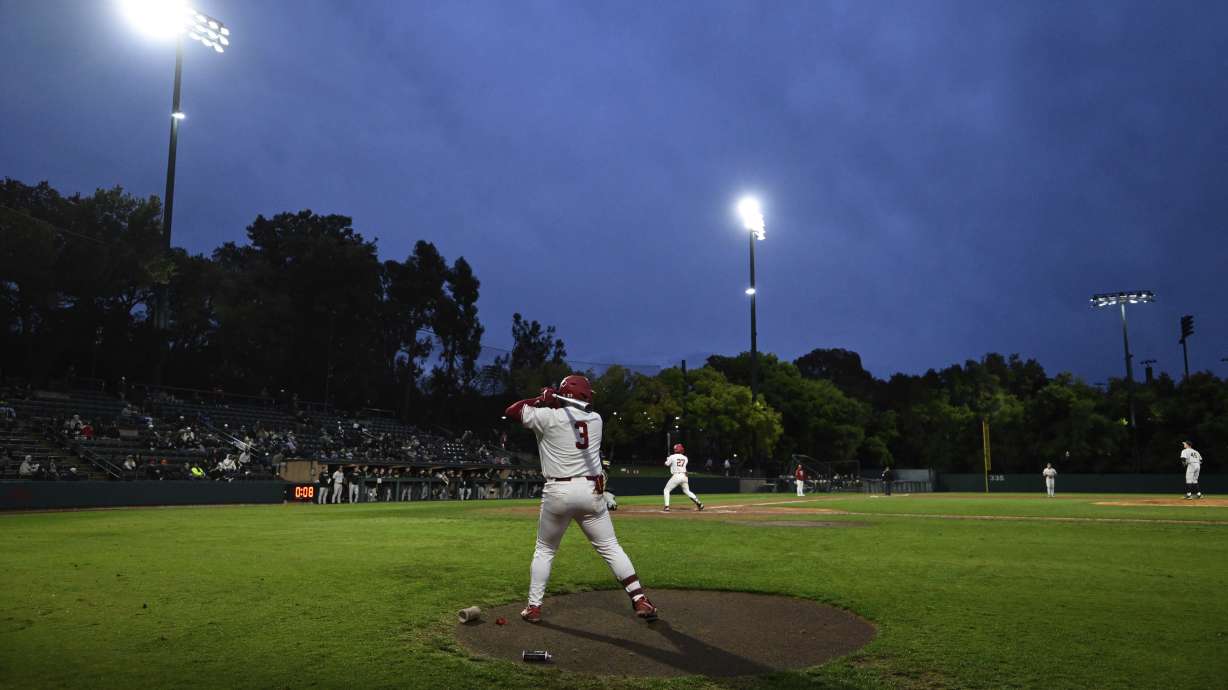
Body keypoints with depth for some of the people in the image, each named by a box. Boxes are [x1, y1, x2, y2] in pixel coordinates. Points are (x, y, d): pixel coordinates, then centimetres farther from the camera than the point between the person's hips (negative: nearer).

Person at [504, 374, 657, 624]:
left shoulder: (547, 416, -5)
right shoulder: (596, 419, 8)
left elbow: (510, 411, 5)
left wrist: (540, 401, 8)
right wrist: (552, 403, 18)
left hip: (558, 492, -2)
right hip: (591, 491, 2)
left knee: (544, 551, 16)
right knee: (610, 548, 8)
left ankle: (534, 607, 15)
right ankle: (640, 601, 2)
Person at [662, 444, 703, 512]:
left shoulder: (672, 457, -3)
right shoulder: (685, 458, 11)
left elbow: (666, 464, 9)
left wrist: (668, 459, 31)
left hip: (676, 476, -5)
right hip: (684, 476, 5)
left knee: (666, 490, 9)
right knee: (687, 491, 20)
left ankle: (667, 507, -3)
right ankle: (699, 503, 7)